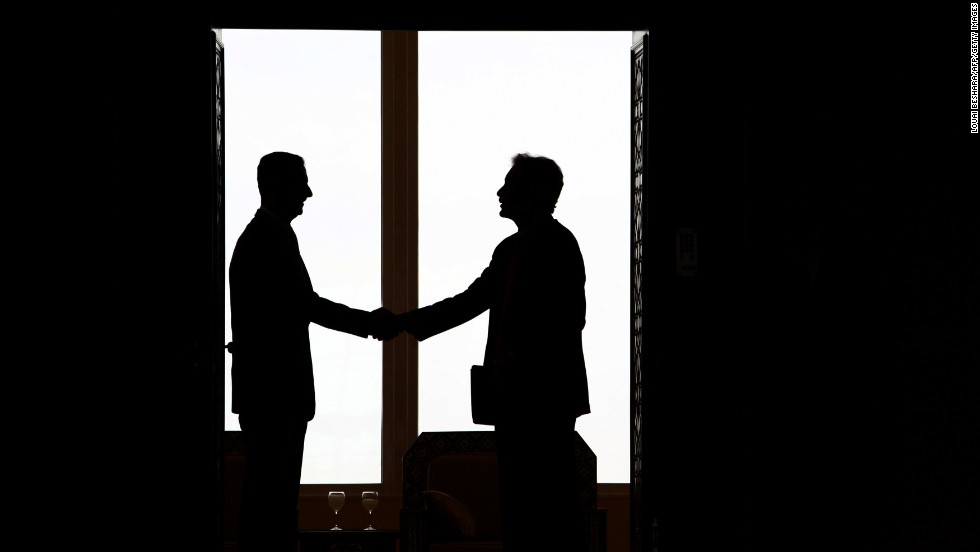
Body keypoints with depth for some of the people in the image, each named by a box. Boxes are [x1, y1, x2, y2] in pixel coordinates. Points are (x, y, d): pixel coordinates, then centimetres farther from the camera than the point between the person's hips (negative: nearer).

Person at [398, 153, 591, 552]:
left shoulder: (557, 243, -9)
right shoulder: (510, 249, 18)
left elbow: (570, 320, -15)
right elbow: (470, 301, 21)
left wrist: (521, 360, -15)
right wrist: (407, 322, 15)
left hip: (545, 394, -9)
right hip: (513, 396, 9)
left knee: (551, 499, -8)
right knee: (518, 498, 10)